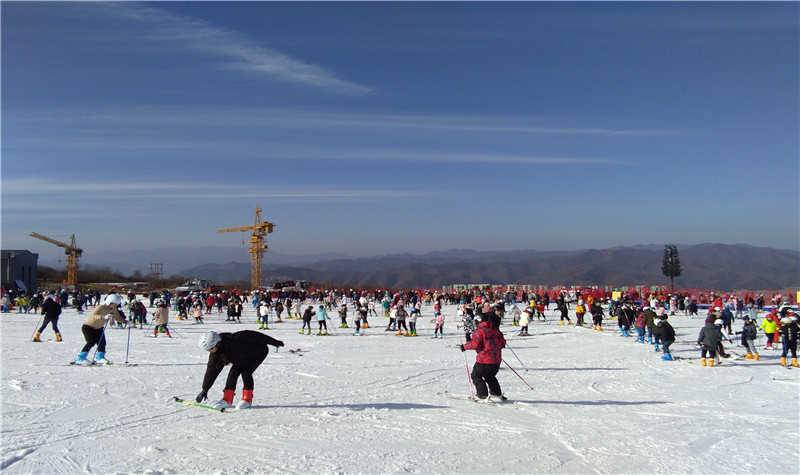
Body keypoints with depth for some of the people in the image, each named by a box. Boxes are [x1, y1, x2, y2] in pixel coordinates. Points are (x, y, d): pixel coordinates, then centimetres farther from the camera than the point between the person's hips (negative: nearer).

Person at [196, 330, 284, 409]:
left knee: (246, 372, -20)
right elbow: (211, 370, -2)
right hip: (243, 357, 7)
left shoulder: (234, 340, -37)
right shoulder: (215, 354, -13)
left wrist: (274, 342, -31)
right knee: (234, 372, -7)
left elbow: (253, 336, -35)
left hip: (259, 351, -7)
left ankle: (247, 399, -8)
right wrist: (205, 389, 0)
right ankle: (227, 400, 1)